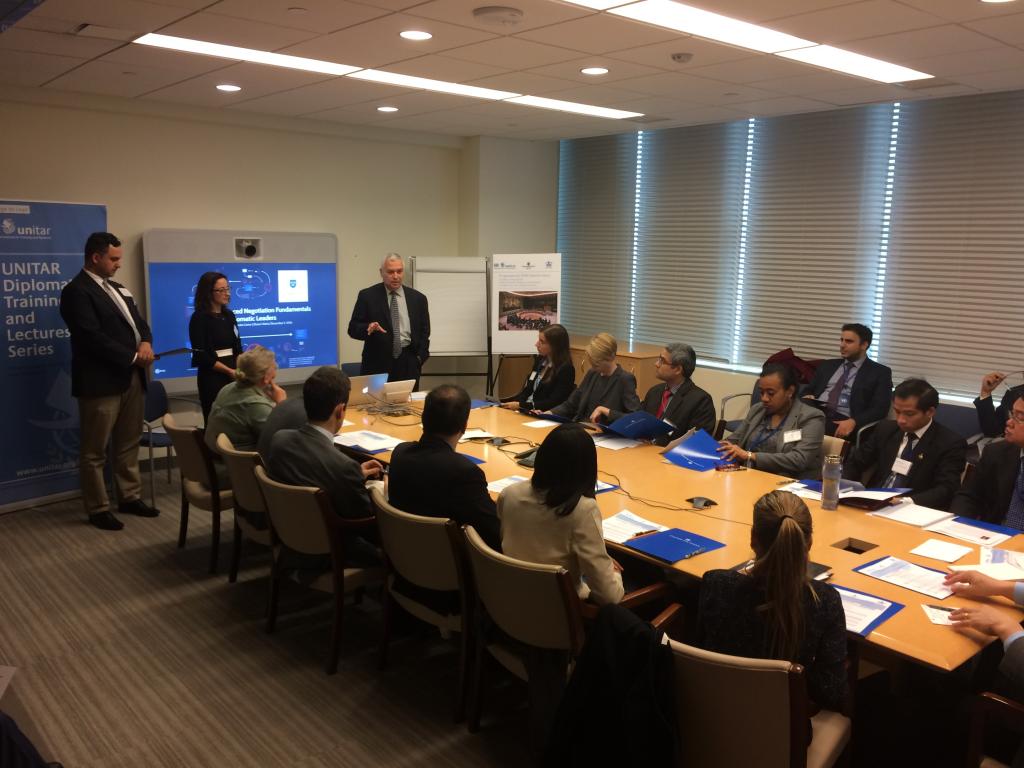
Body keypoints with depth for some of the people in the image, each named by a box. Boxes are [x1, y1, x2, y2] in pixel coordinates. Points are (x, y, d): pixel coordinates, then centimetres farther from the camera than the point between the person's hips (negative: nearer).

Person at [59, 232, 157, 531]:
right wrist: (133, 357, -15)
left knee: (128, 444, 16)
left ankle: (130, 497, 27)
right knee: (94, 450, 3)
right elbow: (93, 337, -20)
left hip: (132, 378, 8)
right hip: (101, 381, -8)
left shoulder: (118, 289, 16)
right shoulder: (77, 291, -11)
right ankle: (97, 508, 12)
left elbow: (139, 322, 16)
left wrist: (146, 343, -6)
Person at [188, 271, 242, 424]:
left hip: (232, 376, 5)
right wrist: (229, 371, -14)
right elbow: (201, 355, -12)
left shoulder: (229, 315, 12)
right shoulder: (199, 318, -6)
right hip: (212, 377, -5)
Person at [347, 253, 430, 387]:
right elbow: (353, 328, 0)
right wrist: (368, 328, -20)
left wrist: (420, 358, 2)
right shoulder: (367, 296, 2)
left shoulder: (418, 298, 9)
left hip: (408, 364, 2)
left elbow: (424, 332, 13)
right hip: (377, 363, -2)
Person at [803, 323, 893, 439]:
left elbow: (880, 409, -1)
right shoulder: (828, 365, 25)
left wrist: (853, 422, -19)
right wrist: (806, 397, -3)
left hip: (842, 421, -4)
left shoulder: (880, 372, 10)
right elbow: (808, 390, 23)